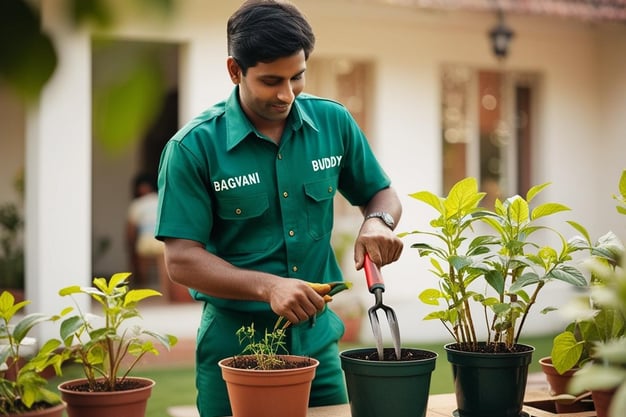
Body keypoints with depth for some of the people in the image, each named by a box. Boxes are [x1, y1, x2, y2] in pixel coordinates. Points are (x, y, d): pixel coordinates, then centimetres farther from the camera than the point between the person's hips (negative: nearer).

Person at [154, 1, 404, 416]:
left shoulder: (333, 122, -1)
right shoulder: (194, 147, -13)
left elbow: (382, 193, 12)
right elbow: (182, 259, -14)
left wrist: (378, 222, -11)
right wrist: (267, 286, -28)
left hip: (318, 340, 4)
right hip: (234, 346, -3)